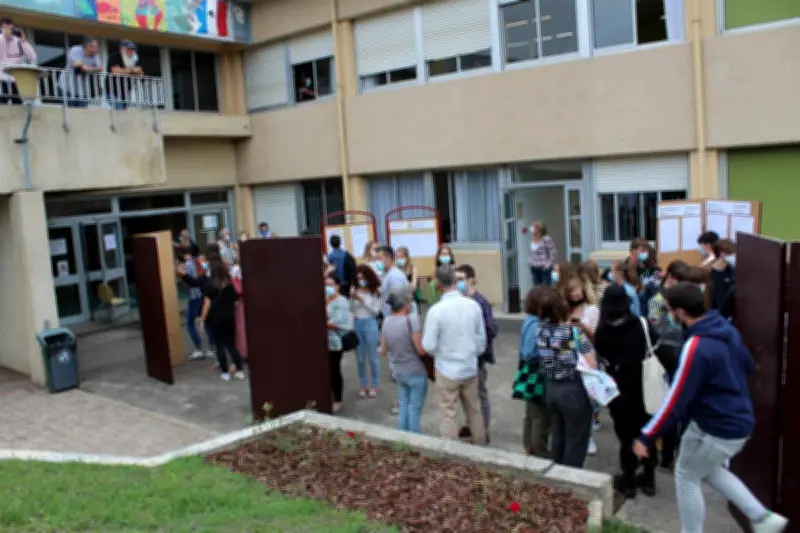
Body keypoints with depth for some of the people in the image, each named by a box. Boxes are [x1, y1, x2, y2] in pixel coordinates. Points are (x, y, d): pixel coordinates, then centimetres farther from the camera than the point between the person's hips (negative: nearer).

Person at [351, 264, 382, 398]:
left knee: (372, 357, 9)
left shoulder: (376, 291, -9)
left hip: (370, 324, -3)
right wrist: (352, 299, -15)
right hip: (356, 324, 4)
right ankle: (363, 385, 26)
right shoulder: (355, 289, -1)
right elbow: (351, 309, 3)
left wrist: (362, 300, -15)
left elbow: (376, 311, -9)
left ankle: (375, 385, 23)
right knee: (360, 358, 13)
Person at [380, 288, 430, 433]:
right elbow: (421, 350, -20)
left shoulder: (387, 321, -3)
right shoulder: (411, 319, -22)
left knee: (404, 405, 19)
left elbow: (383, 351, 4)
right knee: (415, 409, 7)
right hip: (416, 372, -6)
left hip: (398, 372, 6)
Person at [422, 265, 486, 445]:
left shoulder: (436, 310, -21)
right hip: (470, 368, 4)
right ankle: (480, 445, 37)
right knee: (474, 410, 21)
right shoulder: (473, 305, -8)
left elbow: (428, 346, -16)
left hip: (447, 370, -4)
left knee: (448, 414, 10)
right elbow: (482, 338, 2)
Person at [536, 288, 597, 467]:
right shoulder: (575, 332, -20)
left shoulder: (541, 332, -3)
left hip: (551, 389, 6)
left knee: (558, 438, 20)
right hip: (575, 391, -6)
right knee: (576, 441, 9)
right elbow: (591, 366, -19)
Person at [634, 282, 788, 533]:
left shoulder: (696, 347, -28)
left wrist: (646, 436, -20)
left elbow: (676, 400, -26)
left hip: (715, 428, -9)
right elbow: (749, 366, 16)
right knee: (708, 471, 27)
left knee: (686, 477, 11)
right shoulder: (727, 329, -2)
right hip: (739, 421, 9)